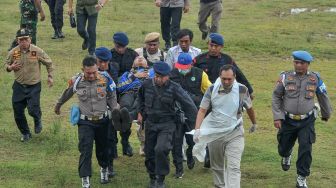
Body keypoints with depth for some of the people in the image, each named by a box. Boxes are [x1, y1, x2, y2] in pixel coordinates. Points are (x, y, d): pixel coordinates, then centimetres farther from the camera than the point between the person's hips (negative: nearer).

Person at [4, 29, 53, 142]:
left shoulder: (37, 52, -11)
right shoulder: (13, 53, -6)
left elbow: (48, 63, 5)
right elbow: (6, 64, 9)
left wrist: (50, 76, 3)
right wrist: (10, 67, -13)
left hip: (34, 87, -3)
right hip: (19, 86, 3)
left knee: (33, 110, -16)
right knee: (18, 113, 5)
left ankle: (37, 120, 23)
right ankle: (25, 134, 29)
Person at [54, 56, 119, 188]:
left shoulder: (105, 79, -12)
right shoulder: (76, 82, -10)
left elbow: (112, 97, 0)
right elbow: (67, 94, 11)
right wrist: (58, 105, 27)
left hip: (102, 121, 1)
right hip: (85, 122, -1)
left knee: (102, 147, 17)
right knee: (85, 151, -10)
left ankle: (104, 169, 44)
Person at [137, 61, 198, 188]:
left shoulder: (174, 88, -15)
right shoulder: (147, 85, -4)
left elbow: (189, 105, -9)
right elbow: (141, 98, 21)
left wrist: (192, 123, -6)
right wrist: (140, 112, 16)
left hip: (167, 124, -4)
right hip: (150, 123, 4)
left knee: (161, 149, -25)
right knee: (149, 153, 12)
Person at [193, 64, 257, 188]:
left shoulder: (242, 90, -8)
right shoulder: (212, 90, -6)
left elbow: (249, 108, 10)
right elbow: (202, 110, -6)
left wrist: (254, 123, 24)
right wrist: (197, 129, -19)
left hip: (235, 134, -2)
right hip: (214, 134, 2)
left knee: (234, 167, -13)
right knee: (216, 166, 17)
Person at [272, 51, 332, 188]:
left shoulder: (315, 78, -4)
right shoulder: (285, 77, -7)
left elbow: (323, 97, 12)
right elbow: (276, 97, 0)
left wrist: (326, 113, 25)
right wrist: (277, 117, -8)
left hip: (307, 121, -1)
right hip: (288, 120, 1)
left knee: (305, 149, -12)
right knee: (283, 149, 13)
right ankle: (287, 155, 51)